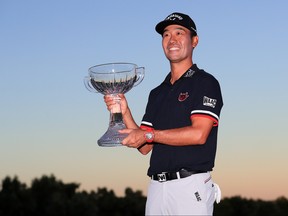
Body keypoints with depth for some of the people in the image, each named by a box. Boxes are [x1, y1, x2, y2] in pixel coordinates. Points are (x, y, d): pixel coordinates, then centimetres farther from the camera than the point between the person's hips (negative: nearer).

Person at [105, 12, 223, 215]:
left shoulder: (206, 83, 0)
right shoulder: (157, 93, 19)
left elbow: (199, 134, -14)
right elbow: (145, 147, 13)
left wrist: (150, 134, -9)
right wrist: (125, 112, 0)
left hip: (190, 185, -6)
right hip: (157, 187, 6)